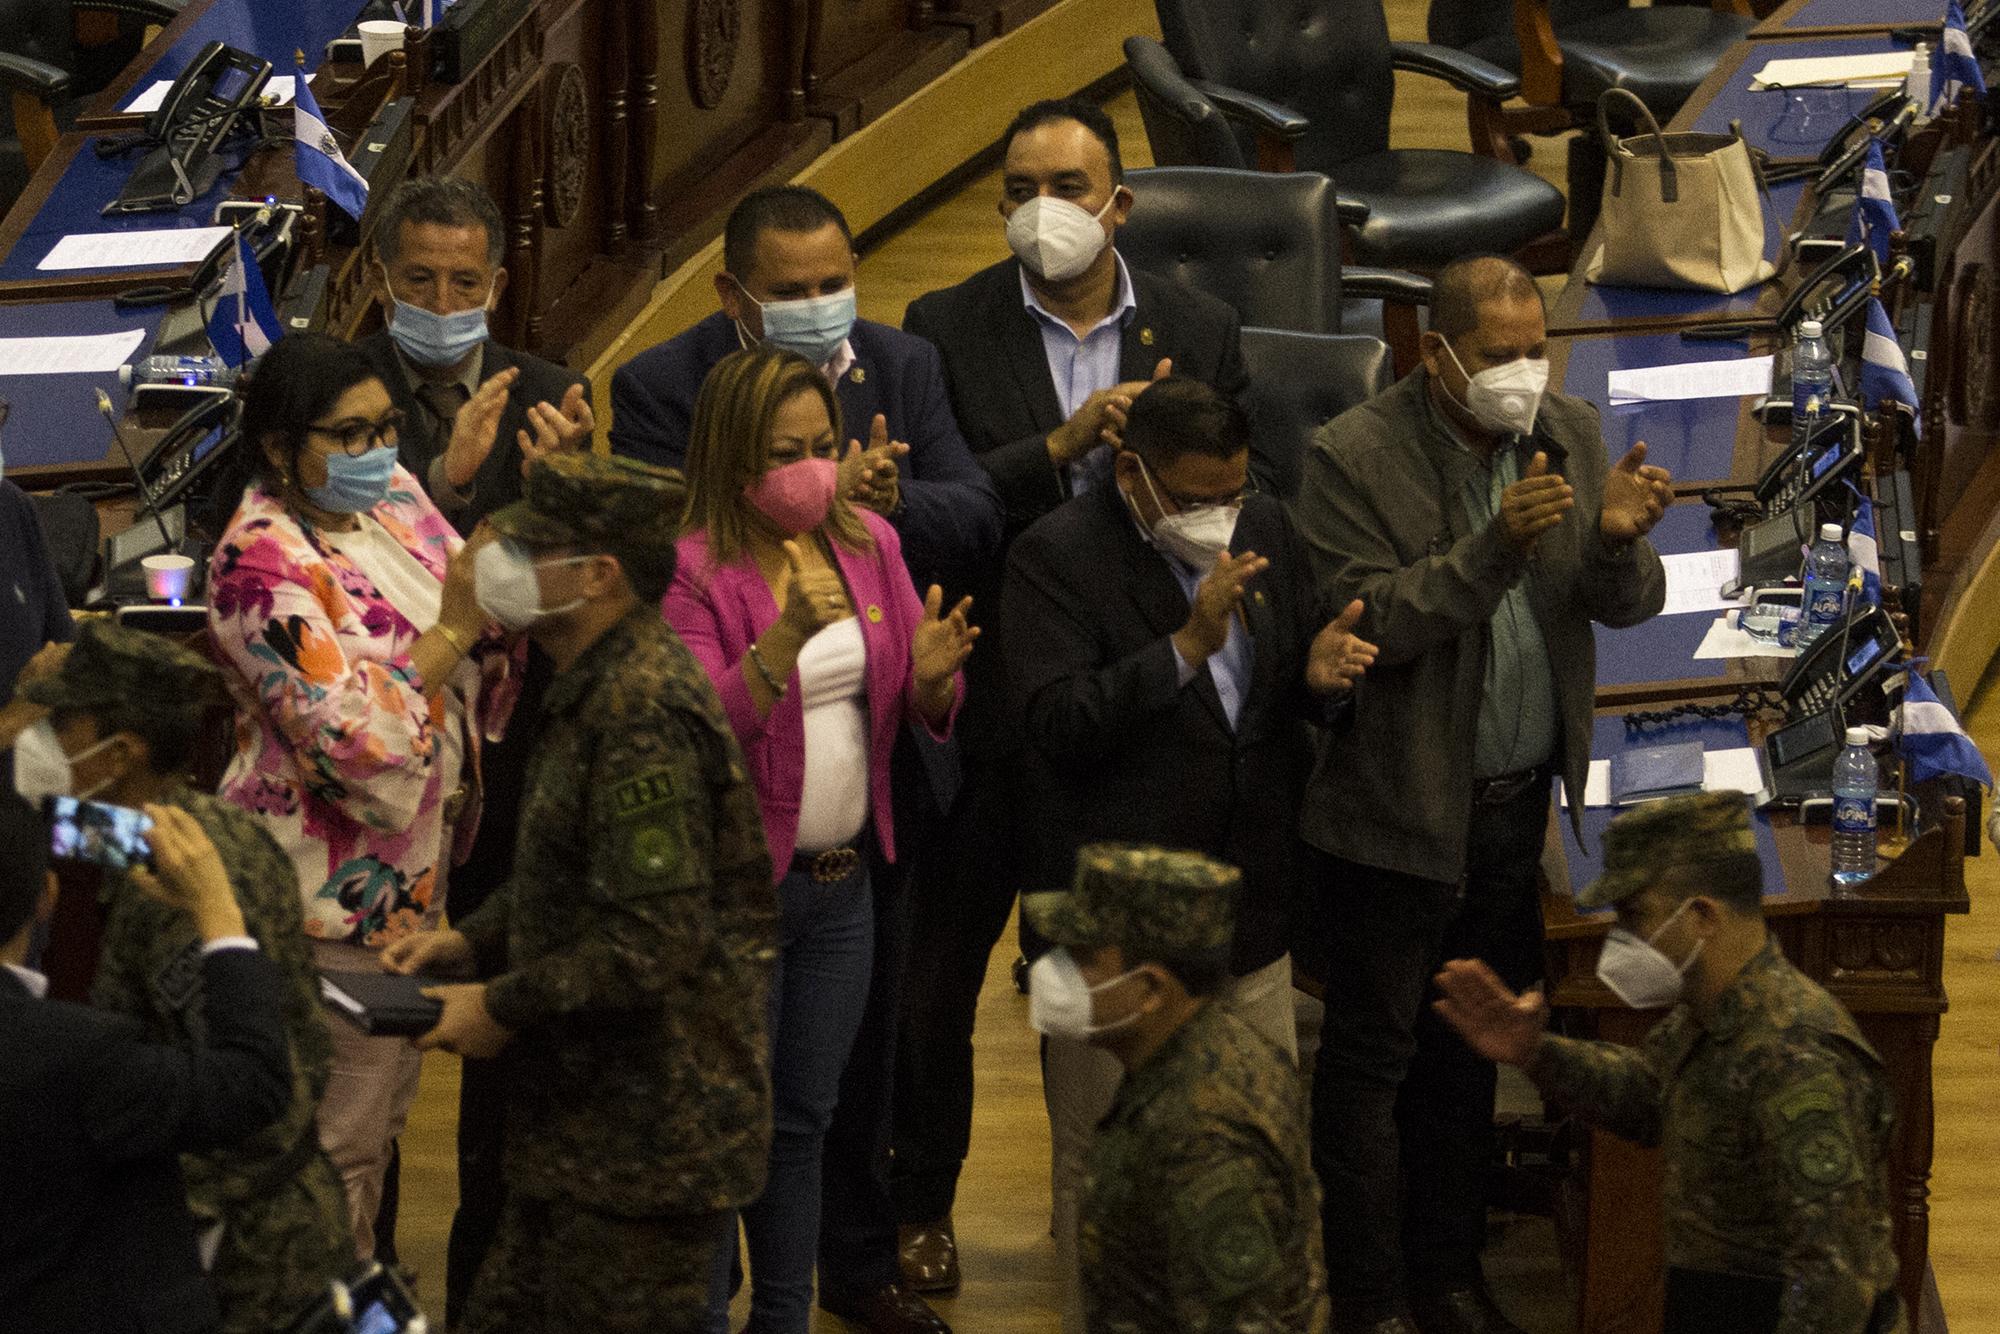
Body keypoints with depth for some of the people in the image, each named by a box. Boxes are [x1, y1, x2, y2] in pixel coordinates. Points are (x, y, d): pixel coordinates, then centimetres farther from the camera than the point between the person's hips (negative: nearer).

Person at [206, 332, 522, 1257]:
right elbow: (352, 735, -28)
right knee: (338, 1144, 1)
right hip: (328, 897, -9)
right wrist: (455, 629, -24)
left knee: (383, 1111, 20)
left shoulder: (392, 498, 3)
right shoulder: (262, 562, -22)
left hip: (405, 880, 9)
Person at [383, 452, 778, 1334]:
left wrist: (503, 1007, -15)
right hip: (589, 1118, 11)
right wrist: (470, 941, 9)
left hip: (650, 1130, -11)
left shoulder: (642, 712, -22)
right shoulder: (600, 688, 11)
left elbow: (653, 942, -25)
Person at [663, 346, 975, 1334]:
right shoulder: (692, 571, -13)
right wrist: (784, 639, -36)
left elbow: (925, 714, 8)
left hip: (843, 879, 6)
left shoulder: (869, 545, 5)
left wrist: (934, 676, -16)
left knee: (803, 1120, 15)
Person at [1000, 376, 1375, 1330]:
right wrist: (1188, 645, -29)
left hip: (1251, 902, 6)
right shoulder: (1057, 557, -12)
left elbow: (1294, 696, 15)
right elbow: (1058, 723, -23)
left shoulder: (1264, 529, 7)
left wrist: (1320, 673, -10)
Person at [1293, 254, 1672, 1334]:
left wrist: (1618, 543, -22)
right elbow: (1366, 623, -22)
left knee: (1469, 1047, 17)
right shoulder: (1355, 457, -15)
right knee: (1372, 1051, 4)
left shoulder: (1570, 436, 1)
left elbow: (1627, 608, 2)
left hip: (1517, 800, 5)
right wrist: (1496, 548, -33)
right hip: (1394, 809, -5)